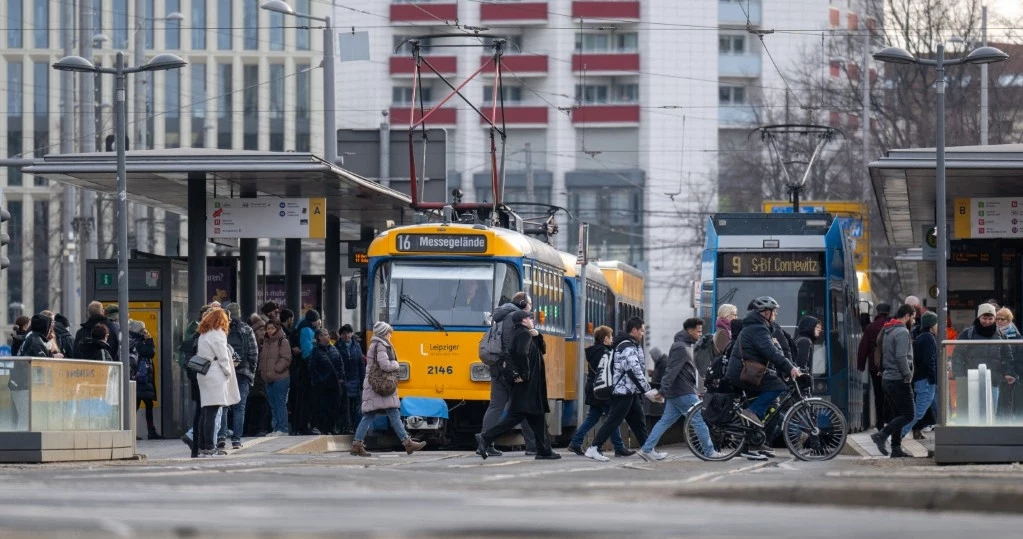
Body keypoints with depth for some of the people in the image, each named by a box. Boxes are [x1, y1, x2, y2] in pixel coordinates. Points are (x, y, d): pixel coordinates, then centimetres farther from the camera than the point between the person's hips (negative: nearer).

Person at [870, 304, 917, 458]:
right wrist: (908, 375, -17)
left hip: (887, 379, 10)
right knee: (908, 415, -7)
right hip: (899, 380, -10)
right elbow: (901, 357, -23)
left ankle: (896, 448, 13)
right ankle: (882, 435, -17)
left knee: (898, 415, 13)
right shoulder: (902, 332, -14)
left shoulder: (887, 331, 17)